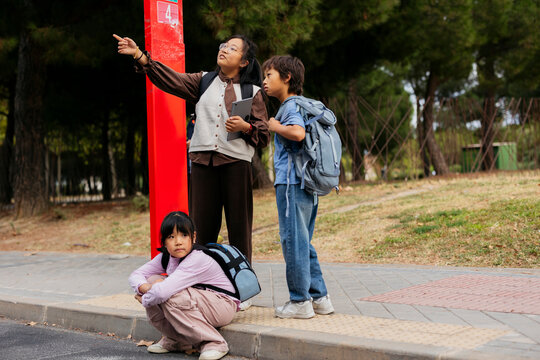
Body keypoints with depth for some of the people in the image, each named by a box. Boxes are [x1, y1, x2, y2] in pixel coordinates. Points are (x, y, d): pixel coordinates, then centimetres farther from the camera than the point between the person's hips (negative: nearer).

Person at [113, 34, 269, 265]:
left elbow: (264, 135, 6)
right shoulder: (204, 81, 16)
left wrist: (245, 127, -14)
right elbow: (172, 80, 3)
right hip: (203, 160, 2)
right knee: (203, 225, 4)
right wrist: (139, 56, -6)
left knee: (239, 227, 0)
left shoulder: (253, 92, 9)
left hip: (236, 162, -2)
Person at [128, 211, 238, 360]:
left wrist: (145, 300, -18)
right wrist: (145, 287, -21)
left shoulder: (198, 260, -29)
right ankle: (176, 340, 4)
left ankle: (214, 343, -17)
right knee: (153, 280, -8)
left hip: (223, 306, -8)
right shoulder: (165, 257, -3)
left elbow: (163, 291, -38)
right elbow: (135, 275, 1)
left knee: (172, 297, -32)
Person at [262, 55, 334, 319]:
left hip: (292, 182, -10)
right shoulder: (298, 106, 19)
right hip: (306, 184, 10)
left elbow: (298, 132, -29)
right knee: (302, 243, 14)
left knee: (293, 241, -3)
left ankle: (300, 302, 3)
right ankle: (319, 297, 18)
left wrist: (275, 126, -12)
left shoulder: (291, 106, -10)